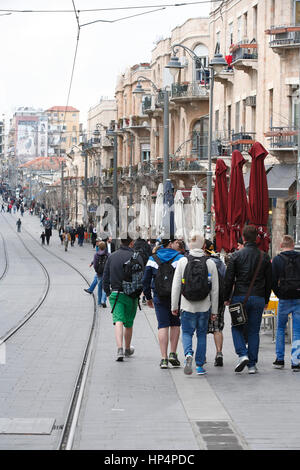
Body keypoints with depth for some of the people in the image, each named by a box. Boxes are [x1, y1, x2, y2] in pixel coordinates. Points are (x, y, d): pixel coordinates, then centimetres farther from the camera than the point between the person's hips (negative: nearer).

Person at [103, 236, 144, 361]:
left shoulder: (112, 256, 4)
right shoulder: (136, 257, -6)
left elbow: (105, 278, 6)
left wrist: (108, 293, 16)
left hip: (115, 294, 1)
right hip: (131, 295, -1)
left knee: (118, 321, -7)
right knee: (129, 323, 15)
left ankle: (119, 349, -27)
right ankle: (128, 350, 32)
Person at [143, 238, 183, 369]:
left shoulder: (153, 259, 3)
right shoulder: (179, 258, -5)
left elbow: (146, 280, 5)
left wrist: (148, 297, 14)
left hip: (159, 298, 1)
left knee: (163, 326, 2)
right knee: (175, 324, 16)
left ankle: (164, 358, -4)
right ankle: (173, 353, 9)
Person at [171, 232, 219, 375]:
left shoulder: (183, 261, -5)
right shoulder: (210, 263, -2)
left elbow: (176, 286, -3)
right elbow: (215, 289, 0)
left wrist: (174, 306, 6)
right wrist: (214, 310, 8)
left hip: (187, 306, -1)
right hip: (204, 306, 1)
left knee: (187, 333, 10)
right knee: (202, 334, 12)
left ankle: (188, 353, -18)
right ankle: (200, 366, 13)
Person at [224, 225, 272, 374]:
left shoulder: (236, 255, -3)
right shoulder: (264, 257, 4)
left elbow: (229, 279, -3)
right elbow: (269, 281, 8)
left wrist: (226, 298, 6)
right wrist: (266, 300, 17)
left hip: (240, 297, -2)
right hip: (258, 299, 2)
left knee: (237, 327, 12)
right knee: (254, 331, 6)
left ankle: (242, 354, -10)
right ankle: (252, 364, 4)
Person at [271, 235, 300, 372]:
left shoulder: (277, 260, -3)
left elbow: (273, 282, -5)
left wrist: (279, 294, 8)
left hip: (284, 300, -1)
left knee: (280, 329, 15)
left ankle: (279, 359, 16)